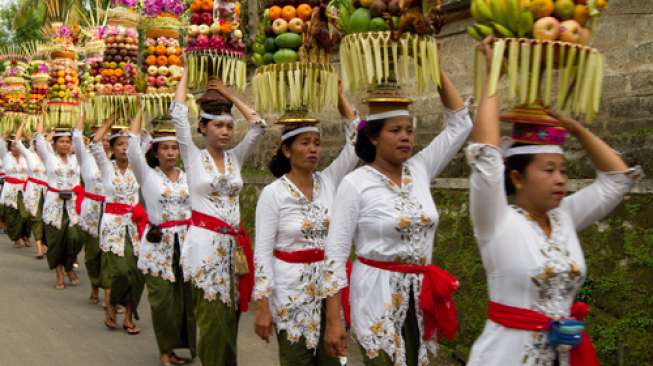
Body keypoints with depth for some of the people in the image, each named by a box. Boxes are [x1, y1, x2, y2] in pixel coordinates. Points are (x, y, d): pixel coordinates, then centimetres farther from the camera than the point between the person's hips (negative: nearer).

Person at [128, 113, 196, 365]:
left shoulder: (187, 177, 10)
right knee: (163, 300, 1)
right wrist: (141, 112, -12)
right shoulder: (147, 175, 0)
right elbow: (132, 145, -14)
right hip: (158, 244, -3)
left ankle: (183, 344, 17)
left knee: (187, 296, 2)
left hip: (185, 242, 3)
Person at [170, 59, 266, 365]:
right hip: (204, 242, -4)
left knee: (230, 314, 9)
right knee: (213, 316, -5)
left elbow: (258, 125, 6)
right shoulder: (194, 157, 0)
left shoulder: (235, 157, 10)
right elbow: (178, 113, -7)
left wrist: (228, 93, 10)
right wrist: (187, 71, 2)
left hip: (233, 242, 5)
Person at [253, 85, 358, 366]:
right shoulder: (272, 193, -10)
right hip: (291, 291, -4)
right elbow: (262, 252, -11)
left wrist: (338, 93, -3)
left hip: (329, 286, 4)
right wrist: (262, 306, -14)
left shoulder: (328, 182, 2)